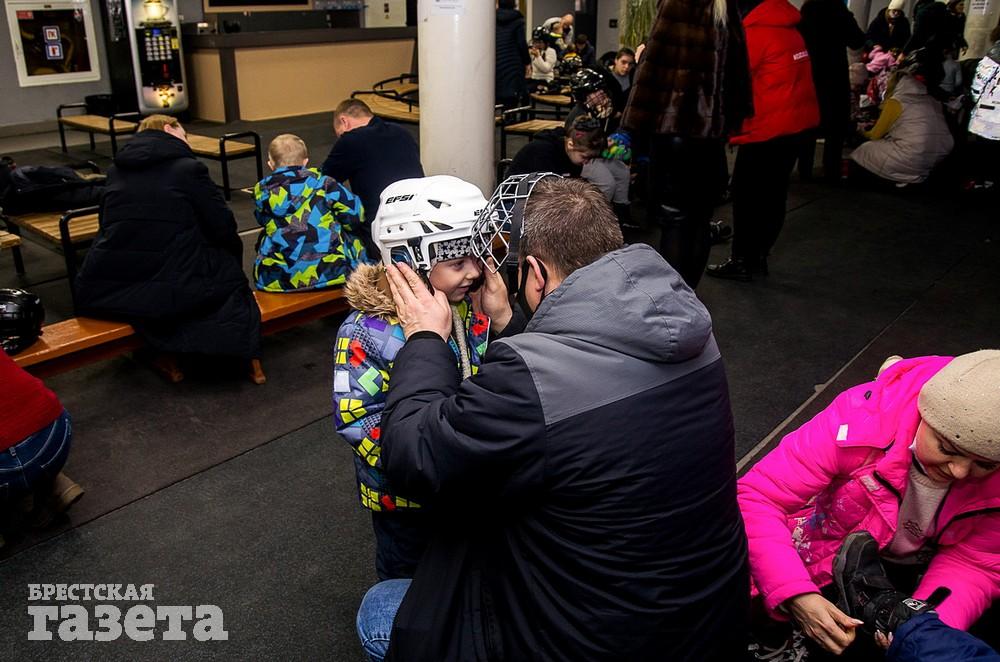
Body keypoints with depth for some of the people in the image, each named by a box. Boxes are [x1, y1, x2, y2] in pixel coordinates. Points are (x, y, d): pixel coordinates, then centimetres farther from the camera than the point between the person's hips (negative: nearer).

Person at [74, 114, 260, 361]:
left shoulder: (116, 169, 13)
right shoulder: (189, 167, -3)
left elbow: (109, 225, 21)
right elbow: (223, 228, -2)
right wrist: (235, 254, 20)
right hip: (168, 292, -6)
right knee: (228, 268, 20)